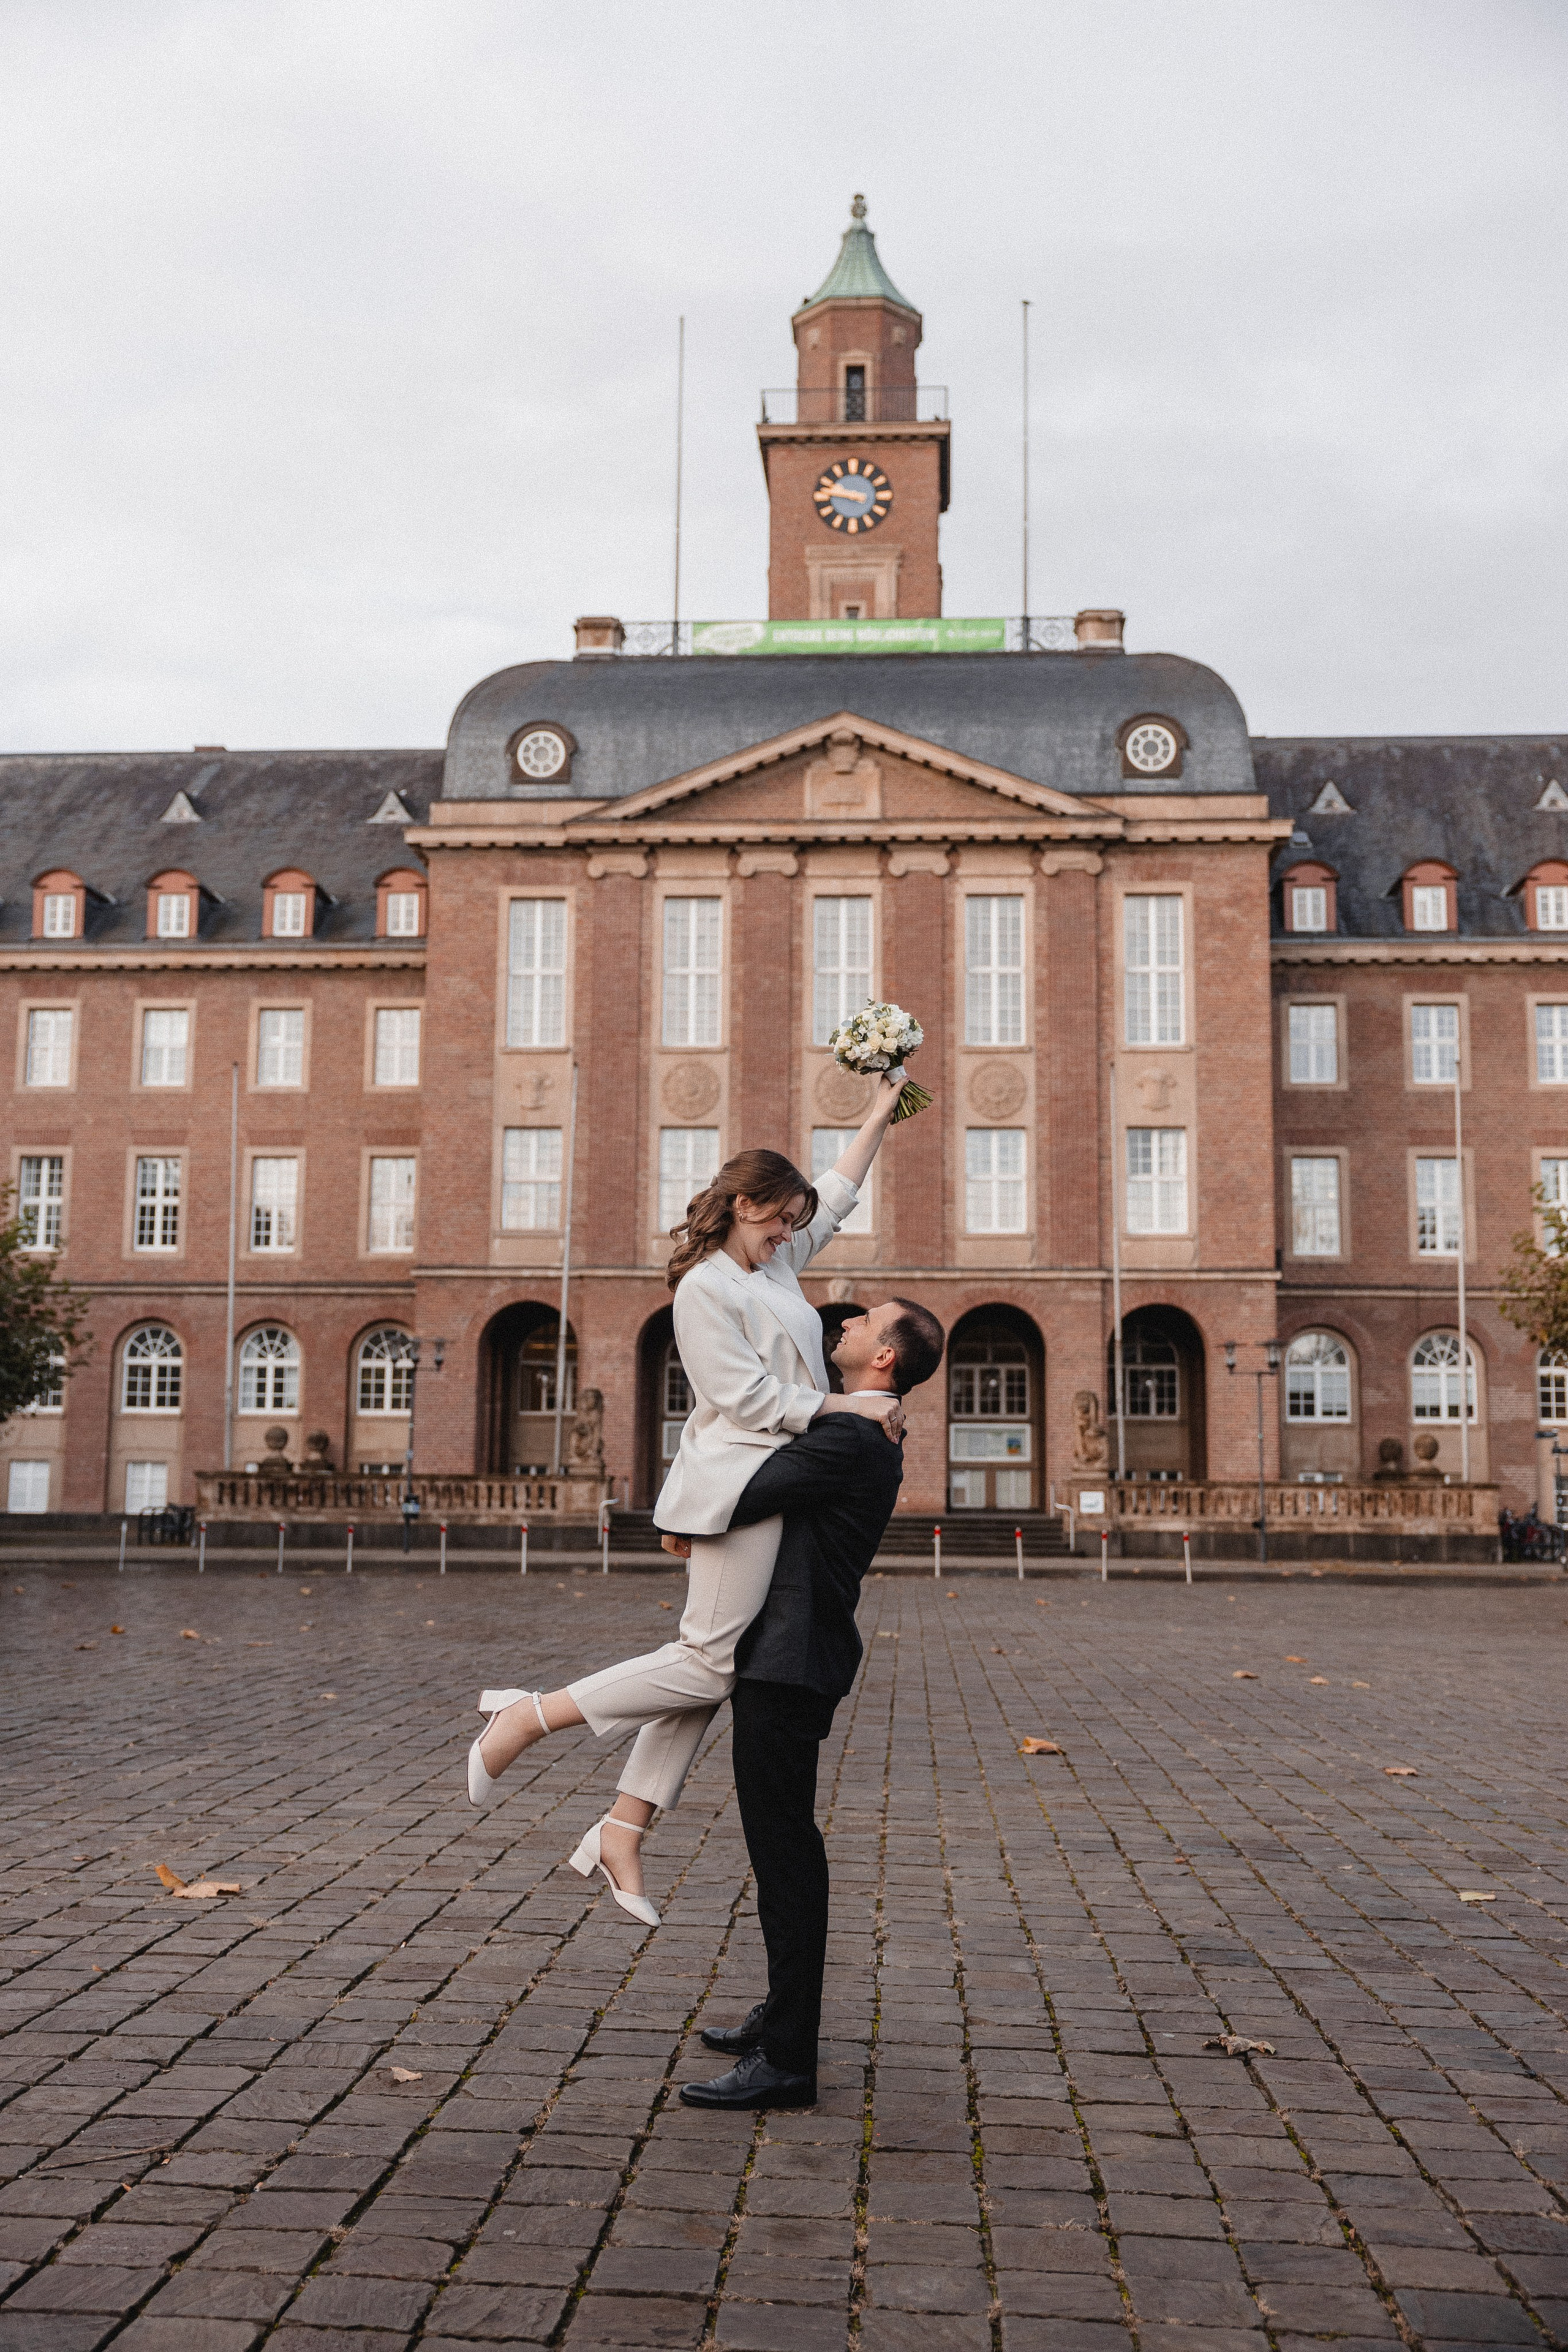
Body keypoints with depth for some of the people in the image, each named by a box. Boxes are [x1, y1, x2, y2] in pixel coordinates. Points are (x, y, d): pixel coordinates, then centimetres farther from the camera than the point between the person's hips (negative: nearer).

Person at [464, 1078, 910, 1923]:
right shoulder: (704, 1289, -10)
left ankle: (621, 1832, 9)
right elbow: (751, 1400, -15)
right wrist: (849, 1407, -11)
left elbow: (837, 1196, 30)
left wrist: (881, 1114, 32)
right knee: (712, 1659, -10)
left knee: (704, 1662, 6)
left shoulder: (776, 1262, 17)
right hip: (738, 1481, -9)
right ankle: (528, 1716, -3)